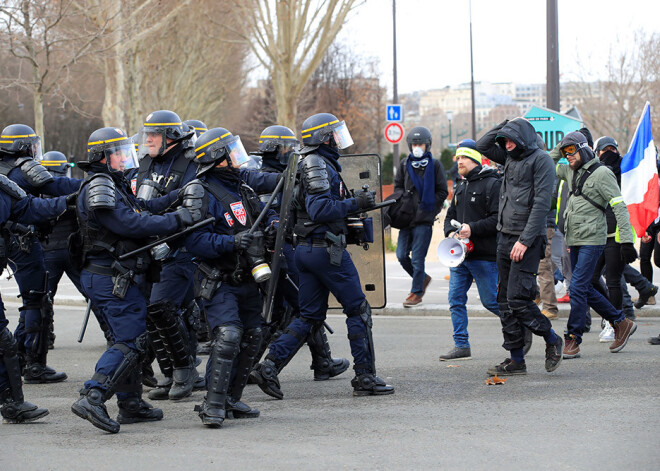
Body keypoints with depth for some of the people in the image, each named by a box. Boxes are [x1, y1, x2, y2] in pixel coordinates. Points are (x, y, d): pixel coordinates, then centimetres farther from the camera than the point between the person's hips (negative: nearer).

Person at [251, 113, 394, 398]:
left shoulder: (309, 164, 17)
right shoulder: (320, 166, -15)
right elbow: (320, 210, -24)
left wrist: (355, 201, 14)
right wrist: (354, 203, -18)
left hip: (305, 249, 10)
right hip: (327, 247, -10)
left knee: (311, 316, 11)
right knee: (358, 309, 0)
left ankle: (270, 365, -1)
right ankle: (365, 377, 2)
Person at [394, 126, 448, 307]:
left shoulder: (434, 165, 0)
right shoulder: (404, 165, 10)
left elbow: (442, 192, 1)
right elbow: (398, 188, 16)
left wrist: (428, 209, -8)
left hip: (424, 219, -4)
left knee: (417, 258, -3)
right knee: (402, 255, 3)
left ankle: (417, 292, 9)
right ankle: (423, 278, 25)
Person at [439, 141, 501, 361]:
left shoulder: (492, 184, -8)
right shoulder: (461, 187, 18)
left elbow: (498, 219, -17)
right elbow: (450, 216, 22)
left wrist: (473, 229, -23)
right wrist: (451, 232, 1)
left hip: (484, 255, -8)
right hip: (460, 253, 8)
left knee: (490, 301, -2)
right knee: (456, 299, 4)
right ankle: (461, 346, 8)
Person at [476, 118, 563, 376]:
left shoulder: (540, 159, -8)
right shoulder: (511, 158, 16)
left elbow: (541, 203, -14)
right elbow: (483, 146, 27)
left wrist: (525, 240, -19)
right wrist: (505, 125, 13)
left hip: (528, 239, -8)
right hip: (505, 238, 8)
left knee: (518, 300, -13)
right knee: (505, 301, 6)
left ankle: (552, 340, 7)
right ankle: (516, 360, 10)